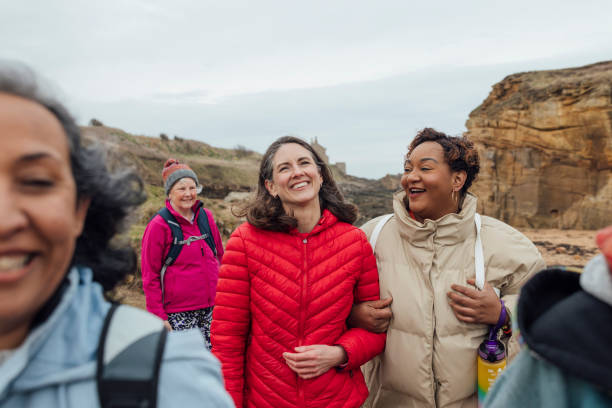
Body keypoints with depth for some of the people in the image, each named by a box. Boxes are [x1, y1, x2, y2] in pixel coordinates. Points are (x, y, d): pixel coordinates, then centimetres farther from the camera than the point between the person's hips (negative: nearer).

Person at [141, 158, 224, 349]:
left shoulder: (206, 217, 5)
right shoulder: (159, 226, -8)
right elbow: (150, 275, -6)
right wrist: (159, 316, -9)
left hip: (210, 308, 5)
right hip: (178, 313, -5)